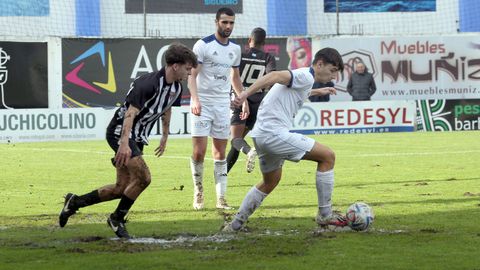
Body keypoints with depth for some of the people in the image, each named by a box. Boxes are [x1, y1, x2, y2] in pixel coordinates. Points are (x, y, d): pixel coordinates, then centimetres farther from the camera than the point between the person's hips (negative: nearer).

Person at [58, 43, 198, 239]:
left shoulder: (176, 87, 3)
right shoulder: (149, 83, -25)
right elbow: (131, 113, -32)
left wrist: (165, 137, 30)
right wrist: (125, 143, -41)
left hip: (137, 138, 9)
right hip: (120, 132, -9)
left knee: (122, 188, 7)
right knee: (143, 177, -21)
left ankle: (75, 202, 22)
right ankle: (117, 219, -2)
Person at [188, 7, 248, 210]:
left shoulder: (235, 49, 11)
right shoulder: (203, 45, -7)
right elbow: (192, 75, -12)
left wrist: (244, 100, 18)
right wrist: (195, 99, -25)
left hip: (223, 105, 5)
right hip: (202, 103, -5)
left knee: (220, 153, 3)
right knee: (199, 151, -9)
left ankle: (221, 198, 3)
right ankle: (198, 191, 10)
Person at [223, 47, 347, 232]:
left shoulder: (302, 77, 20)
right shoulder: (306, 77, -9)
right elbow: (274, 76, -24)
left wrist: (316, 92, 56)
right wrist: (245, 94, -35)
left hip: (261, 135, 11)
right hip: (275, 133, -11)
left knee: (270, 182, 28)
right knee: (327, 156, -6)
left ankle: (235, 224, 28)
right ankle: (325, 215, -2)